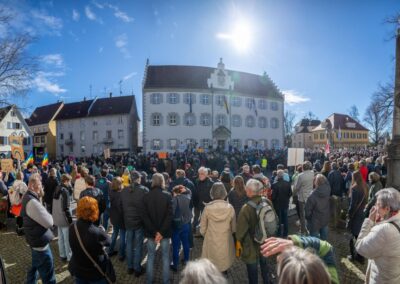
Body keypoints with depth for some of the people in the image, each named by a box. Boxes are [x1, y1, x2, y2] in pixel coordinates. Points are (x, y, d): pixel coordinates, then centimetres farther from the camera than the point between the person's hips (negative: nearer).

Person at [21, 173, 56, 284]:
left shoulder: (28, 198, 5)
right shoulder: (32, 202, -28)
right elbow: (49, 222, -26)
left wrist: (45, 216, -5)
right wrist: (48, 216, -8)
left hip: (35, 240, 10)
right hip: (40, 242, -10)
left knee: (35, 267, 28)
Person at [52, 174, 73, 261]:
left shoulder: (57, 189, 6)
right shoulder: (65, 191, -21)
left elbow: (54, 205, 14)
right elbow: (65, 208, -22)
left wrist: (55, 215, 22)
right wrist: (70, 219, -16)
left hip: (57, 218, 9)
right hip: (64, 218, -9)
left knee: (60, 237, 18)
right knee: (67, 239, 3)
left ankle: (62, 255, 30)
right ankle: (69, 257, 13)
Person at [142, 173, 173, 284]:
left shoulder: (146, 196, -7)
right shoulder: (167, 195, -11)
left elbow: (145, 216, -9)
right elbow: (169, 215, -15)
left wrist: (155, 232, -9)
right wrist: (161, 232, -13)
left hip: (150, 231, 2)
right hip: (165, 231, -1)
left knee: (150, 256, 17)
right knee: (165, 257, 14)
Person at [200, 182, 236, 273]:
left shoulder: (207, 208, -16)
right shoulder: (230, 208, -15)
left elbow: (202, 229, -5)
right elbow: (234, 228, -2)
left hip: (211, 243, 0)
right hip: (226, 243, 1)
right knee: (224, 265, 21)